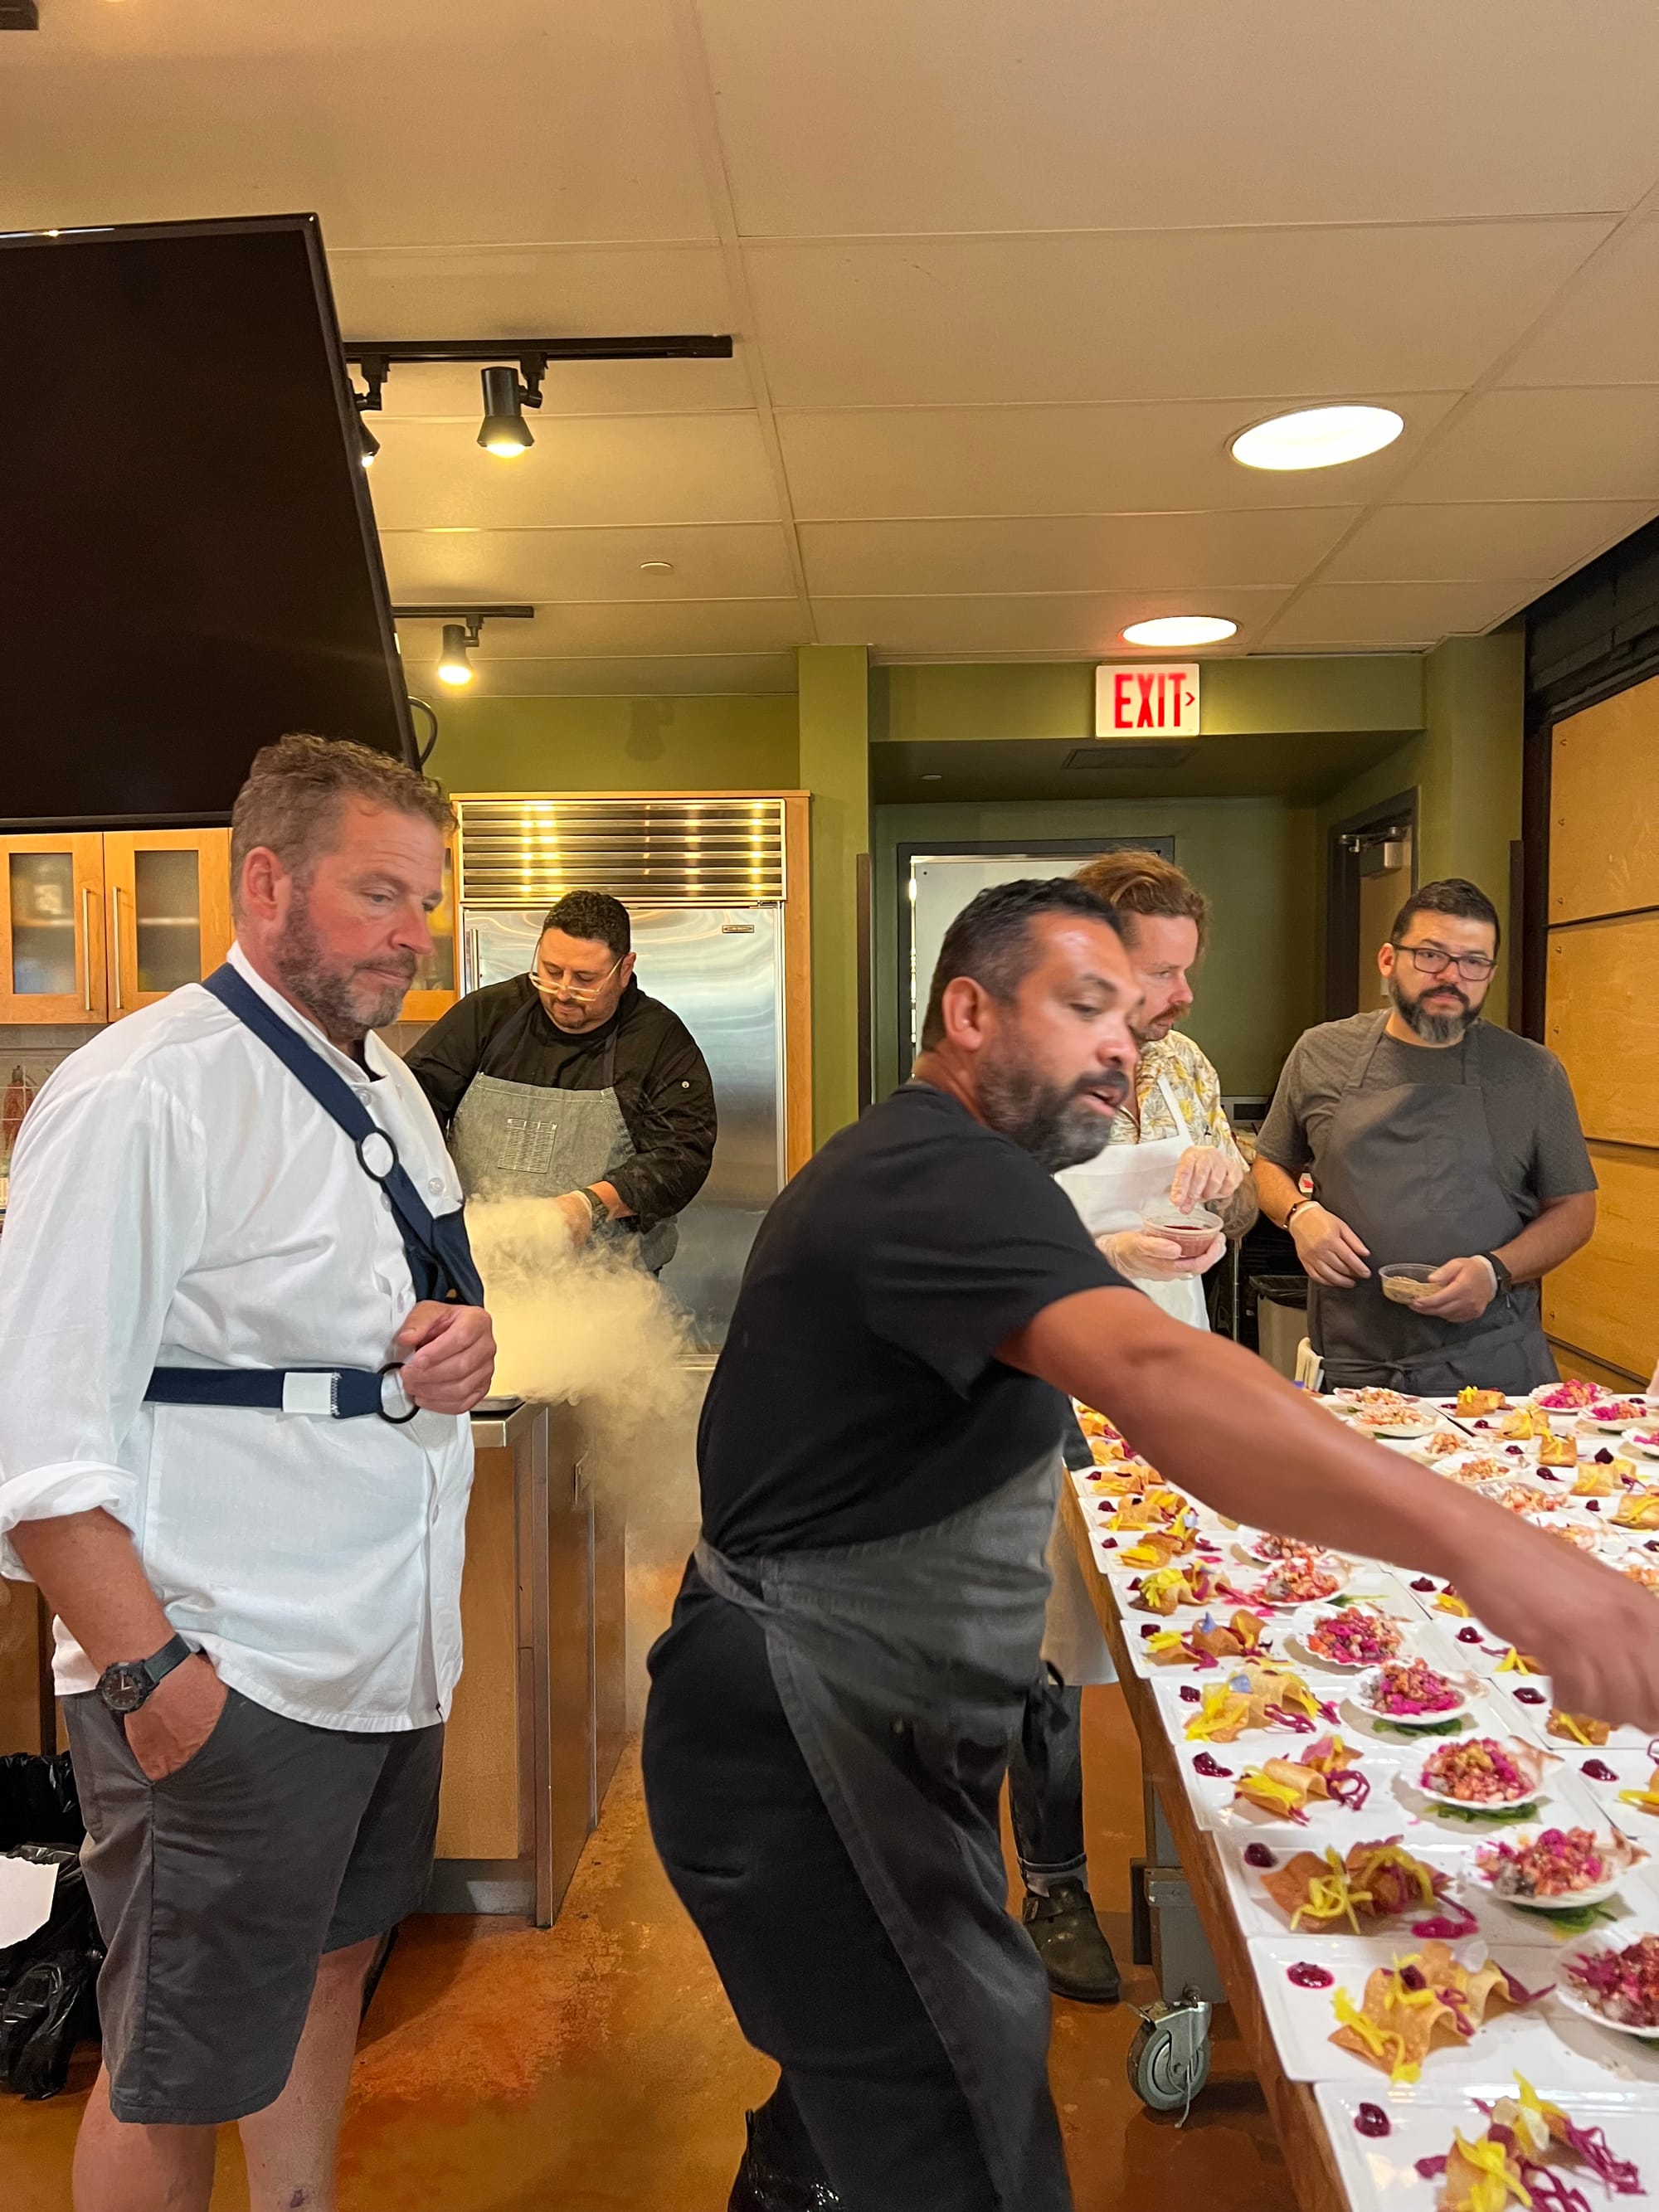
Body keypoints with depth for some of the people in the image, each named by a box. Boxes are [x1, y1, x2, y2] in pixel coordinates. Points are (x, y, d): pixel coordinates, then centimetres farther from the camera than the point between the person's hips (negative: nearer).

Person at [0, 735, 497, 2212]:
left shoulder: (384, 1081, 8)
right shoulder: (144, 1096, -19)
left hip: (392, 1647, 8)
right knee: (175, 2083, 11)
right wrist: (152, 1679, -21)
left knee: (332, 1967, 25)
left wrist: (467, 1338, -2)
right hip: (228, 1689, -8)